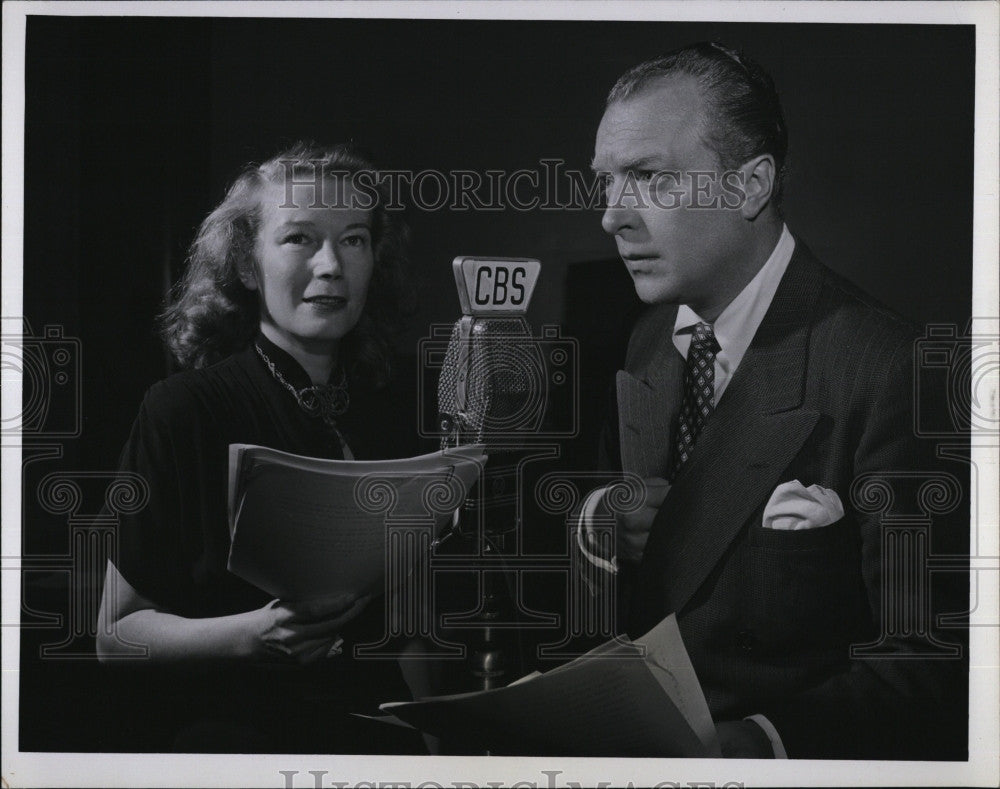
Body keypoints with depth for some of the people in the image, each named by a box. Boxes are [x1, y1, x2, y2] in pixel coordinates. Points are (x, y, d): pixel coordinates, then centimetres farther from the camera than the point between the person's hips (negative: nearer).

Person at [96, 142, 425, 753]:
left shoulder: (380, 409, 11)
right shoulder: (183, 410, -5)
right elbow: (115, 634, -3)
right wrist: (253, 634, -20)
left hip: (377, 725, 5)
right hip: (228, 721, -5)